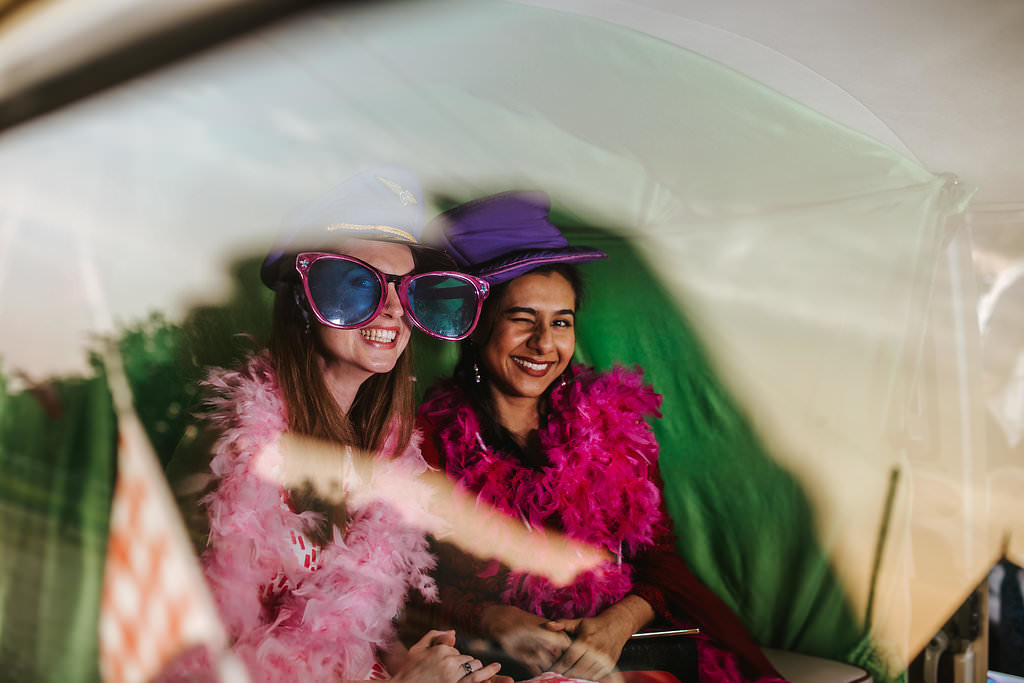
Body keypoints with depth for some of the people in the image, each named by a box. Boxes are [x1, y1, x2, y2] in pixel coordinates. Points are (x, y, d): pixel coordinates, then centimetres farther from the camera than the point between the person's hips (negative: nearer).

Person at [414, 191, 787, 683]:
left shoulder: (614, 421, 5)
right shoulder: (432, 440, -3)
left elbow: (659, 556, 4)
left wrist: (620, 621, -15)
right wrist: (495, 620, -19)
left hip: (618, 643, 3)